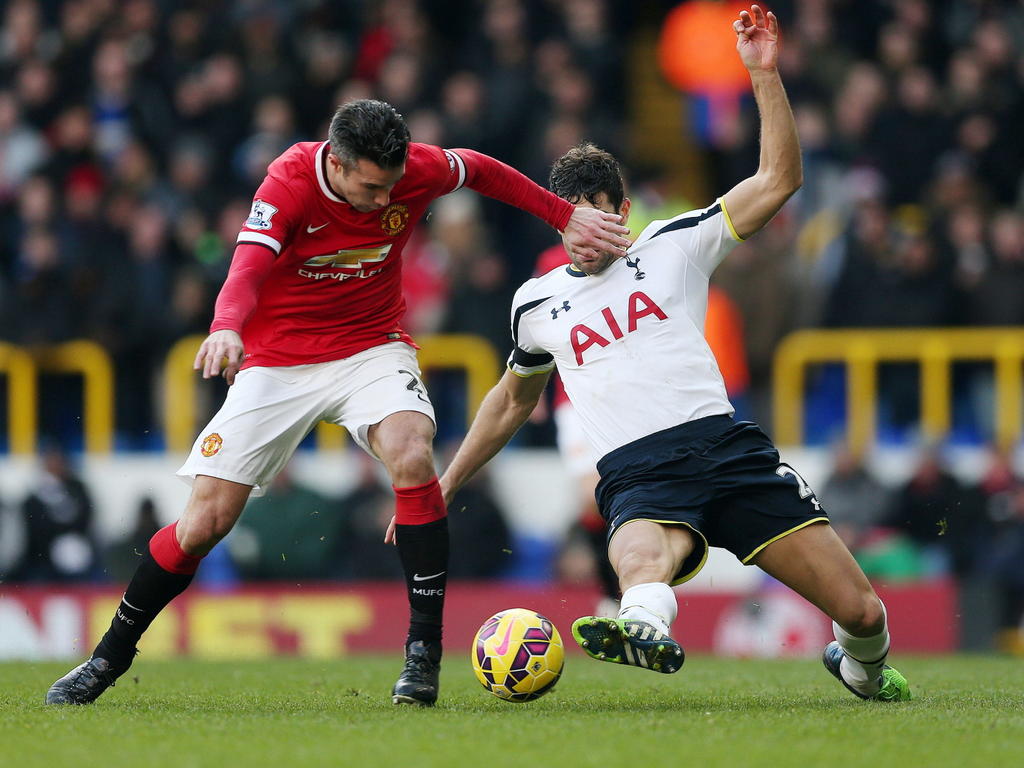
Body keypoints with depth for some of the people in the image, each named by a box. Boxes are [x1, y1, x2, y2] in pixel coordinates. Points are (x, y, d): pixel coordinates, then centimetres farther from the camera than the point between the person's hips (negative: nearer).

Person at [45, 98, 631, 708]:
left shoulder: (418, 170, -14)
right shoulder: (290, 183, -24)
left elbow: (484, 172, 8)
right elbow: (247, 271, -37)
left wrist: (567, 216, 10)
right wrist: (227, 329, -58)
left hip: (372, 348, 2)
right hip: (277, 359, -2)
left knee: (411, 454, -30)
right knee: (206, 520, -6)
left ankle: (425, 652, -22)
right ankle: (108, 660, 15)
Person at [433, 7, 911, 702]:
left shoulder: (672, 247, 12)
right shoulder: (537, 306, 18)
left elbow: (778, 180, 4)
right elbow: (513, 401, 36)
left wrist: (765, 73, -5)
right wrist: (443, 488, 36)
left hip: (725, 444, 0)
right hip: (637, 475, 0)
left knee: (861, 611, -5)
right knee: (640, 558, -40)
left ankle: (862, 668, 30)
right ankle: (646, 629, -76)